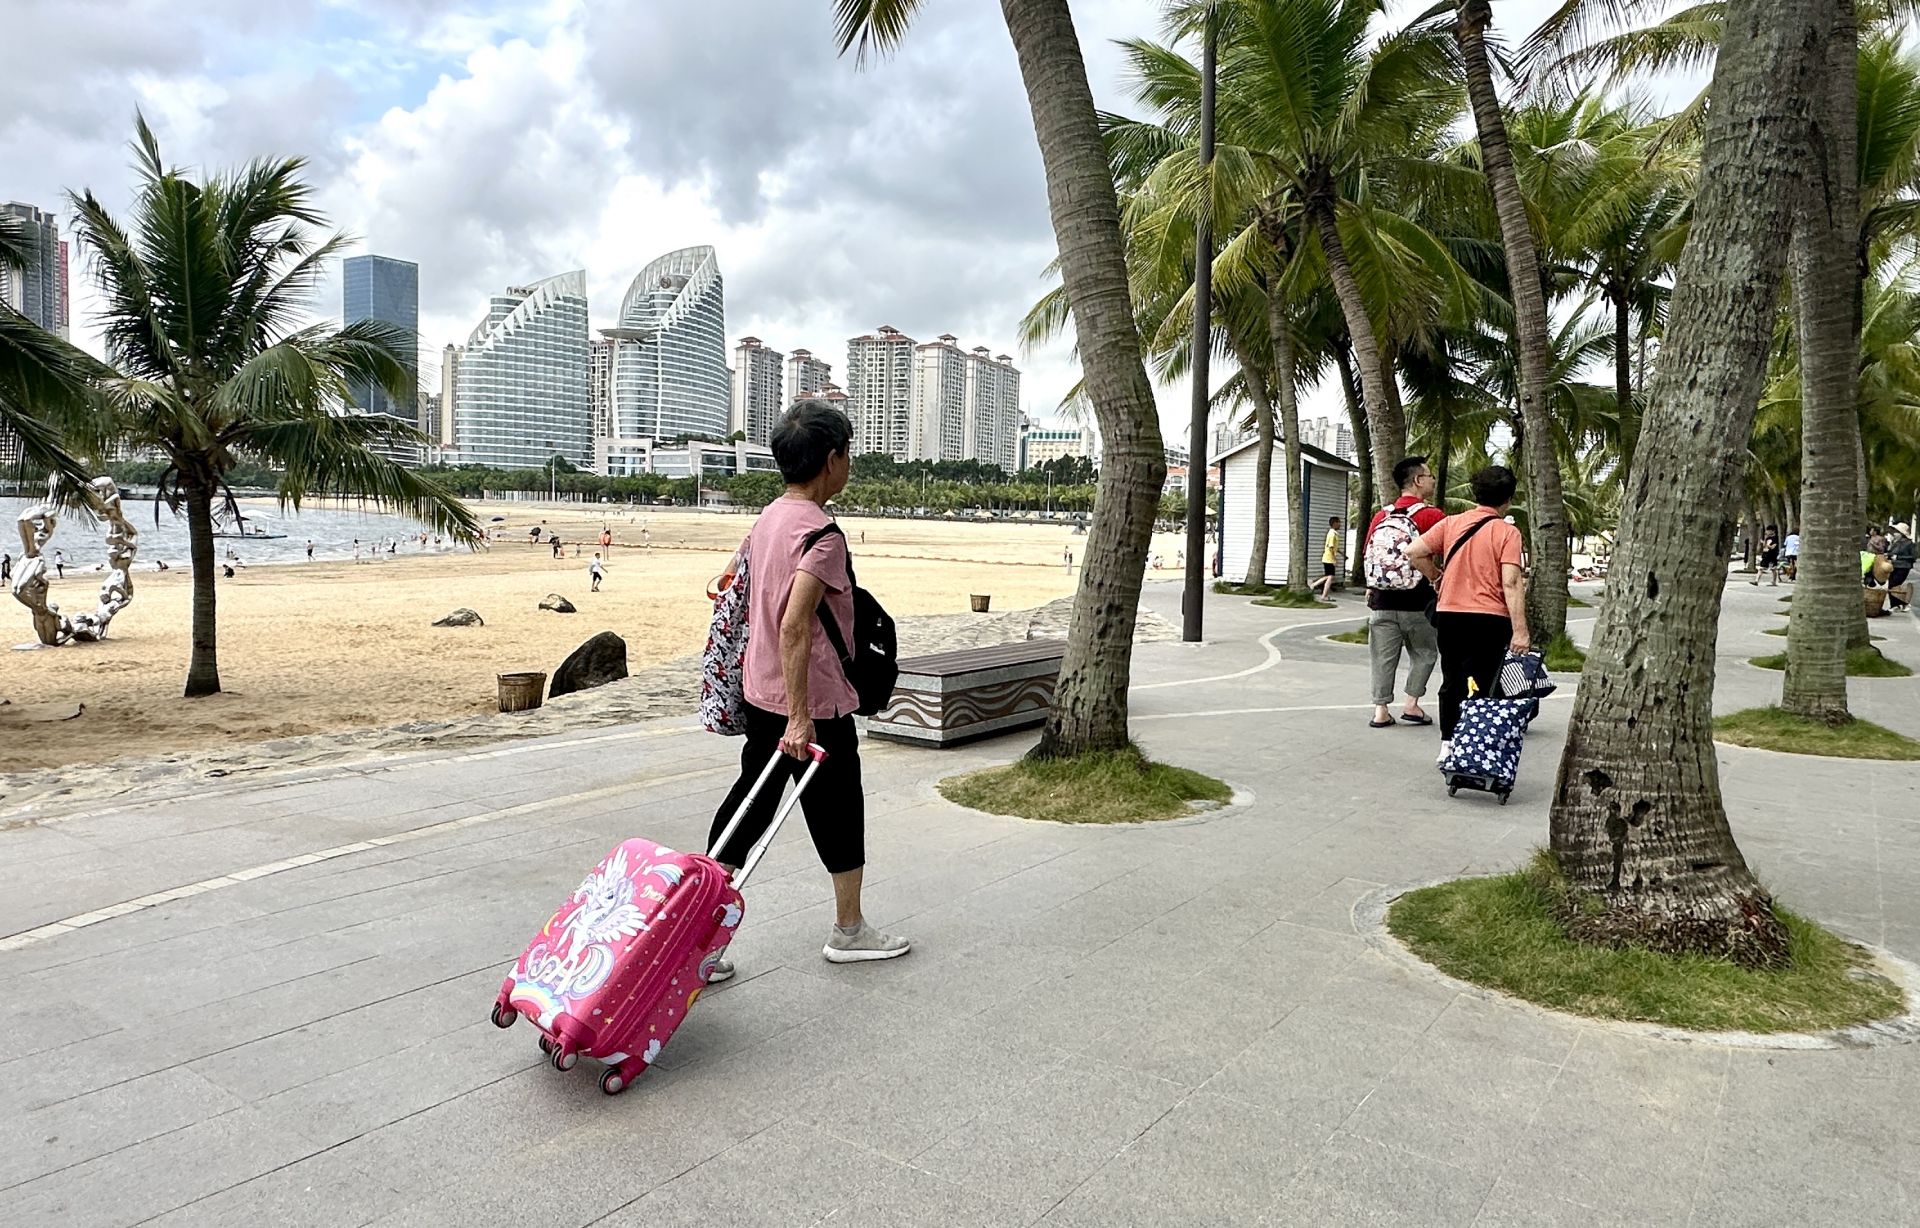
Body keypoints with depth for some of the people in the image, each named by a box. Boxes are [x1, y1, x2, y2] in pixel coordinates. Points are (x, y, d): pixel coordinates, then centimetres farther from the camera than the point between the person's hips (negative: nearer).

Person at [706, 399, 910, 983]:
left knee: (749, 802, 12)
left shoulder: (767, 518, 8)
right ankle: (849, 930, 28)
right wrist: (800, 717, -27)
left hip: (760, 692, 8)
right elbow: (794, 626, -28)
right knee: (838, 808, 10)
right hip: (815, 700, -8)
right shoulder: (823, 534, -20)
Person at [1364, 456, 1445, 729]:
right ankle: (1411, 704, 7)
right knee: (1424, 653, 13)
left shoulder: (1381, 516, 7)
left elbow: (1368, 556, 11)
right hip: (1418, 601, -4)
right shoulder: (1433, 516, -6)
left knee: (1383, 656, 7)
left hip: (1383, 600, 4)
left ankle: (1381, 710, 5)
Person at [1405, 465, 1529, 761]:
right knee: (1478, 687, 2)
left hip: (1449, 615, 4)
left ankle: (1447, 746, 21)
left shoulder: (1451, 523, 4)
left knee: (1451, 682, 16)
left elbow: (1413, 552, -3)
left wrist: (1435, 577, 13)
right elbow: (1511, 584, -15)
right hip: (1488, 619, -4)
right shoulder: (1507, 532, -8)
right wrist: (1520, 631, -15)